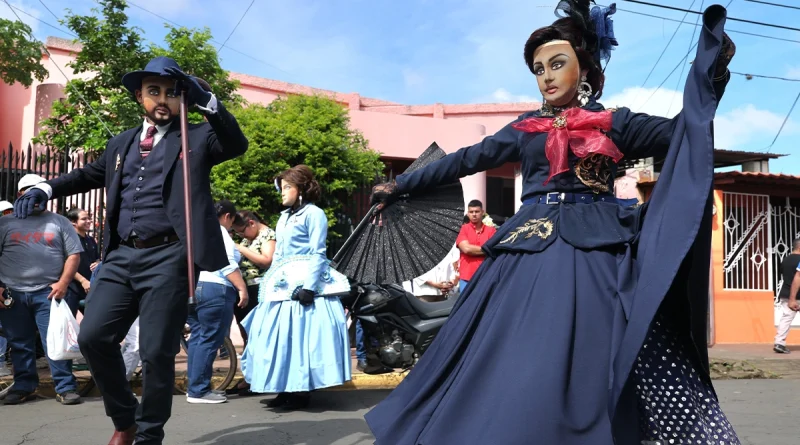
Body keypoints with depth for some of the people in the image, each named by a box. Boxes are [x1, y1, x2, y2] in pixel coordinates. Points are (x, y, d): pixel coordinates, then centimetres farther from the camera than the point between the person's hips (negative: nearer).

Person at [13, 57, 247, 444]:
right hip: (121, 257, 5)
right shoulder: (121, 143, 20)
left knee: (156, 352, -2)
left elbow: (237, 145, -13)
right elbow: (90, 174, 33)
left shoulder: (197, 137, 5)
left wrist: (208, 102, -25)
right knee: (93, 337, -1)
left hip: (168, 259, -5)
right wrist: (46, 188, 18)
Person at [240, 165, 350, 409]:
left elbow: (318, 254, -13)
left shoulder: (314, 214, -7)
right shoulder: (284, 216, 18)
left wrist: (309, 286, -21)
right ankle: (285, 389, 18)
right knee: (280, 336, 9)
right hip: (282, 286, 8)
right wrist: (268, 283, 16)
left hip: (302, 285, -8)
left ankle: (302, 391, 4)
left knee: (300, 335, -6)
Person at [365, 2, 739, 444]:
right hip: (531, 254, 2)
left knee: (599, 368, -10)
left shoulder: (614, 122, 11)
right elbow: (464, 160, 18)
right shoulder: (526, 128, 16)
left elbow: (683, 132, 4)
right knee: (515, 368, 2)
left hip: (597, 252, -2)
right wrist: (401, 185, 20)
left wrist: (711, 64, -6)